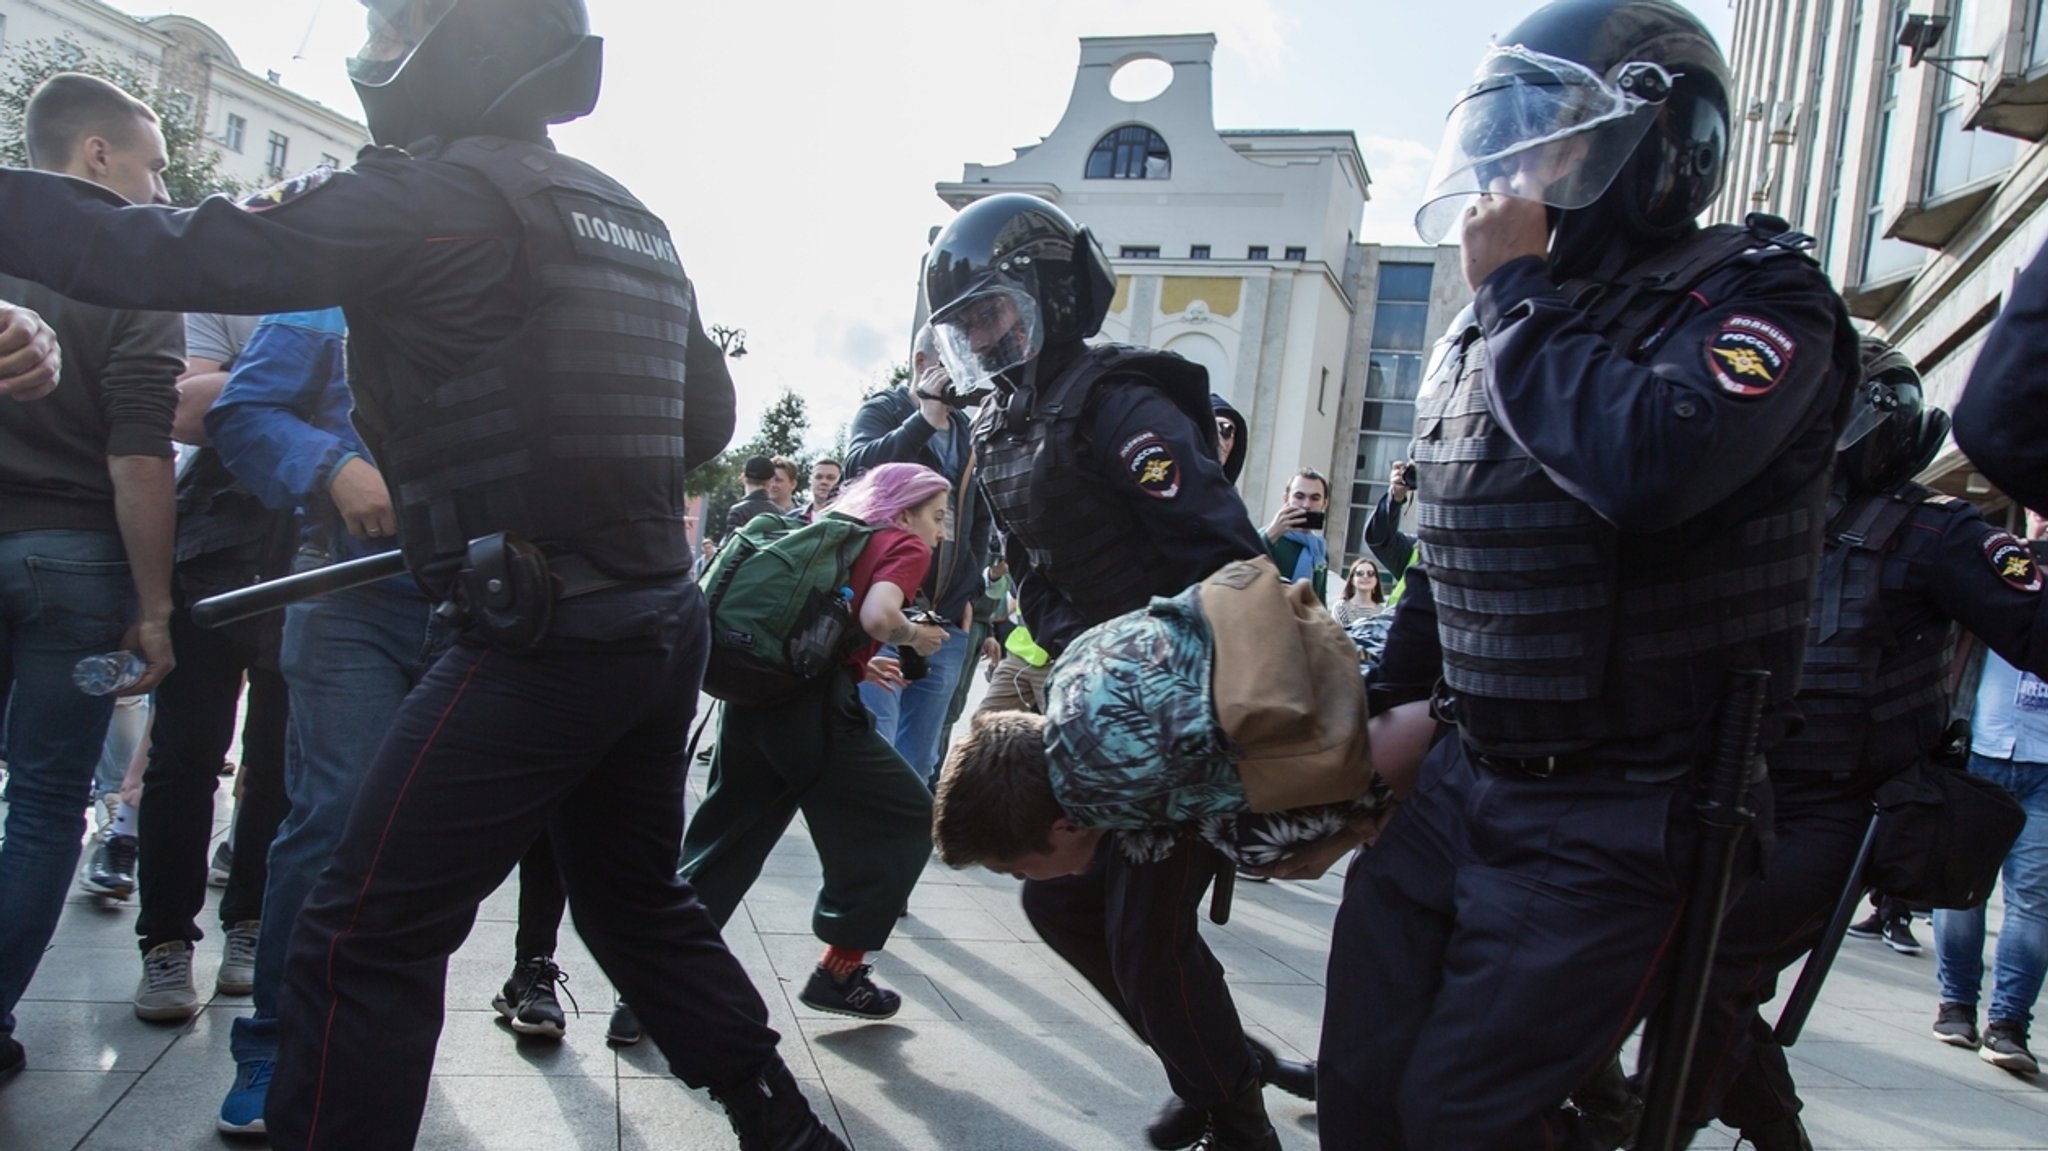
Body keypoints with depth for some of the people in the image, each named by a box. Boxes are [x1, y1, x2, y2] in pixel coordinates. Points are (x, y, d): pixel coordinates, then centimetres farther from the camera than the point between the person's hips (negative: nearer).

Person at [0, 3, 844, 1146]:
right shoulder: (634, 223, 15)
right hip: (665, 620, 9)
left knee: (364, 940, 2)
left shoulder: (437, 192, -9)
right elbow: (707, 417, 20)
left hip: (542, 637, -8)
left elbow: (177, 255, -11)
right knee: (640, 901, 22)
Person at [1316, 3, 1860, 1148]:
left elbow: (1646, 463, -34)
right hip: (1465, 781, 7)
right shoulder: (1495, 327, 11)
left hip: (1616, 817, -7)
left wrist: (1517, 292, -20)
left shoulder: (1759, 298, -11)